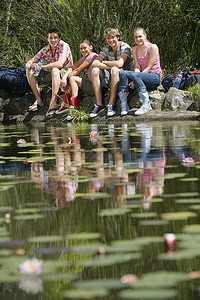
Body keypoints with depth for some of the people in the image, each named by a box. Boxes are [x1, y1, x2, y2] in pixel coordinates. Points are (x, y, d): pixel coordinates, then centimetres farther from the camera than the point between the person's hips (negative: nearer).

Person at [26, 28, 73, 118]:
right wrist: (31, 65, -26)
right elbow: (29, 62, 0)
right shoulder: (45, 50, 0)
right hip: (52, 75, 6)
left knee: (55, 70, -39)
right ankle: (38, 100, -12)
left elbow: (60, 64, -33)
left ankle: (53, 104, -41)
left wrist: (41, 66, -31)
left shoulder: (64, 46, -17)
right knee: (29, 70, -6)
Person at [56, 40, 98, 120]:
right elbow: (72, 68, 4)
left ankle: (75, 107, -22)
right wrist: (64, 78, -13)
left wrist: (68, 77, -5)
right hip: (91, 84, 9)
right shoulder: (84, 58, 16)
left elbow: (78, 70, -13)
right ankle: (66, 104, 1)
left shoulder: (93, 56, -12)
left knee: (73, 78, -17)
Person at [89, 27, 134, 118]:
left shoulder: (125, 47, -12)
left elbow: (119, 64, -27)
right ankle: (99, 105, -20)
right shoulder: (107, 48, 5)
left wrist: (104, 62, -11)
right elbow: (94, 63, -6)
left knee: (115, 69, -35)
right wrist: (108, 67, -23)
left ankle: (111, 105, -35)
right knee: (95, 71, -15)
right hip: (112, 78, 6)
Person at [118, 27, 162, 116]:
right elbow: (137, 67, 4)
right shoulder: (135, 49, 10)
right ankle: (124, 105, -28)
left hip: (155, 77, -6)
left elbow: (149, 68, -14)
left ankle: (146, 104, -35)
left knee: (135, 75, -34)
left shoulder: (152, 47, -9)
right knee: (123, 73, -20)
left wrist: (135, 80, -21)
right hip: (143, 75, 6)